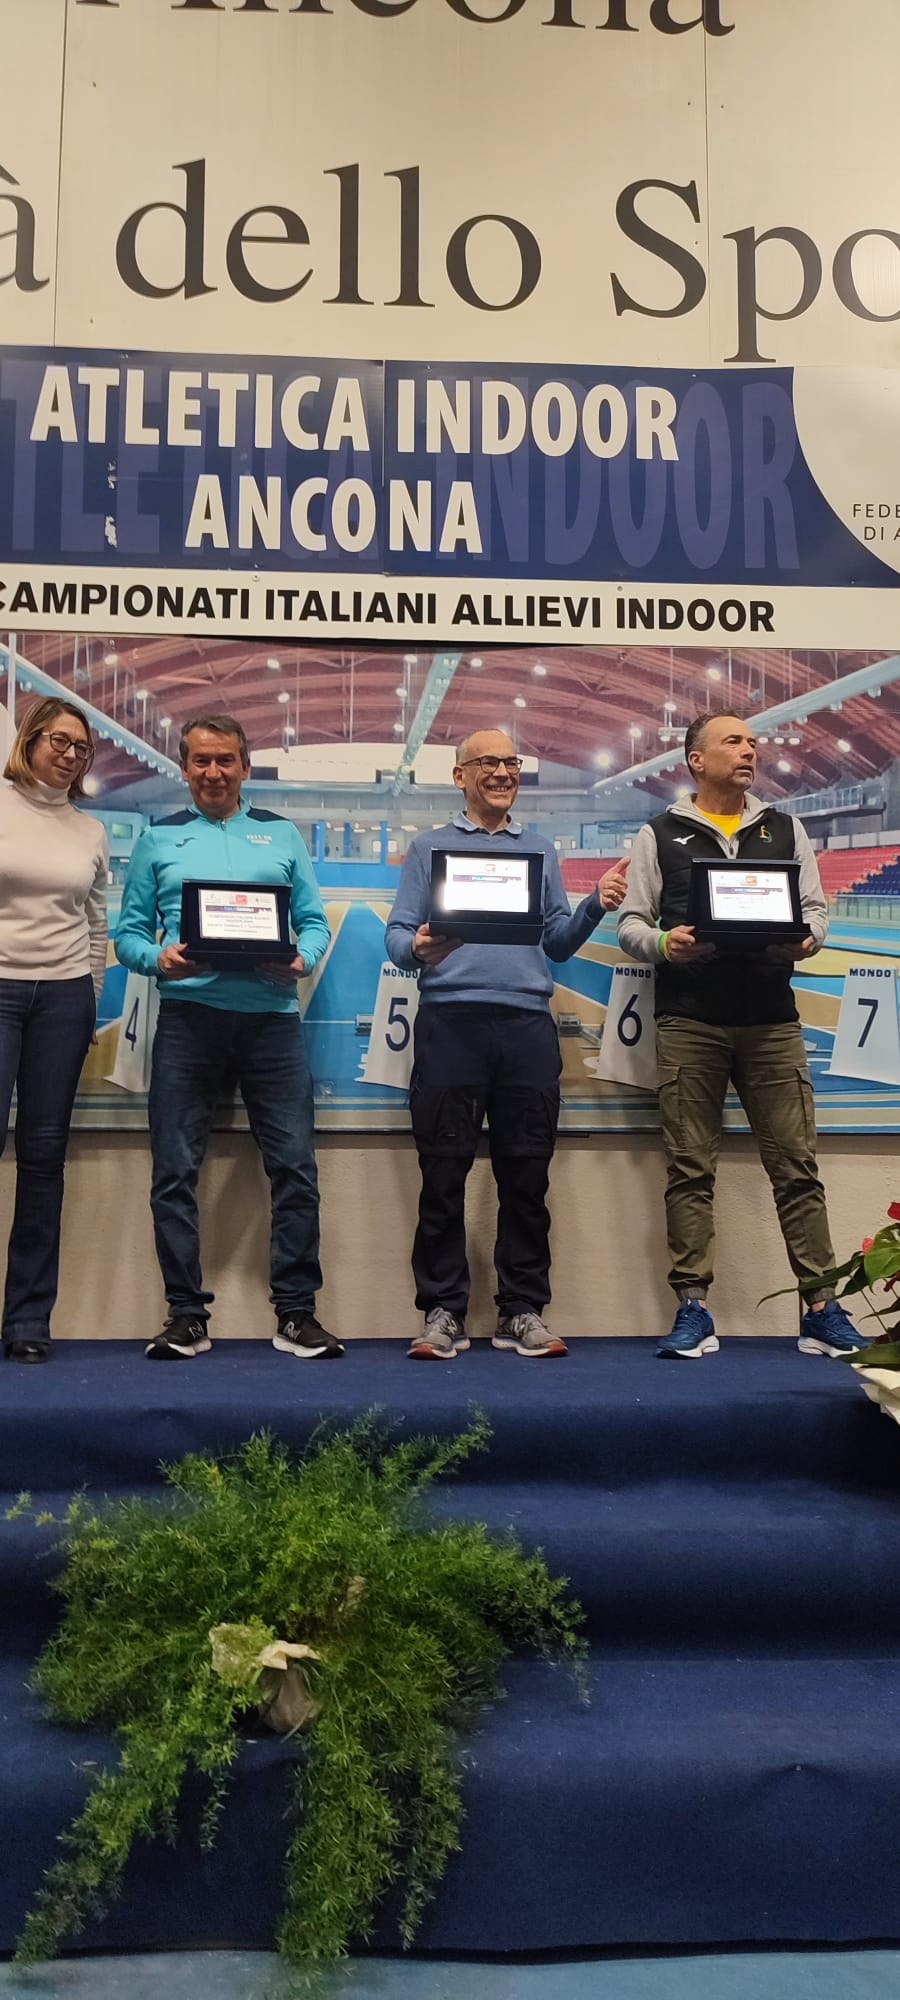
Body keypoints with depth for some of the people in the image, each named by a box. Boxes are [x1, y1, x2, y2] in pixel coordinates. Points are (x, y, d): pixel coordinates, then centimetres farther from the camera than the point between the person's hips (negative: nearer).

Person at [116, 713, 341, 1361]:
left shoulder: (282, 834, 17)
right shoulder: (159, 839, 15)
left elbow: (315, 921, 12)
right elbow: (129, 932, 10)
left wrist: (303, 960, -8)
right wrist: (158, 958, -10)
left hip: (271, 1014, 0)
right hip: (189, 1015, 0)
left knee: (295, 1164, -4)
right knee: (175, 1169, -1)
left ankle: (297, 1312, 5)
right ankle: (187, 1315, 9)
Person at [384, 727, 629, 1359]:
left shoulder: (541, 850, 21)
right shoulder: (430, 847, 15)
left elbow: (558, 942, 15)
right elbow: (397, 935, 7)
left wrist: (596, 907, -3)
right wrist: (417, 949, -16)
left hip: (527, 1023, 2)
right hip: (450, 1019, -2)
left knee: (527, 1173, 3)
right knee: (444, 1174, -1)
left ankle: (524, 1311, 12)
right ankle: (444, 1312, 8)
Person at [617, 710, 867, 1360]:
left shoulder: (786, 830, 17)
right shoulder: (660, 835, 10)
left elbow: (816, 907, 14)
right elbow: (631, 921, 7)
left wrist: (807, 938, -8)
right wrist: (664, 943, -14)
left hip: (772, 1019, 2)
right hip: (689, 1022, -1)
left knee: (797, 1164, -1)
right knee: (690, 1167, 0)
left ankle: (822, 1310, 4)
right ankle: (694, 1311, 5)